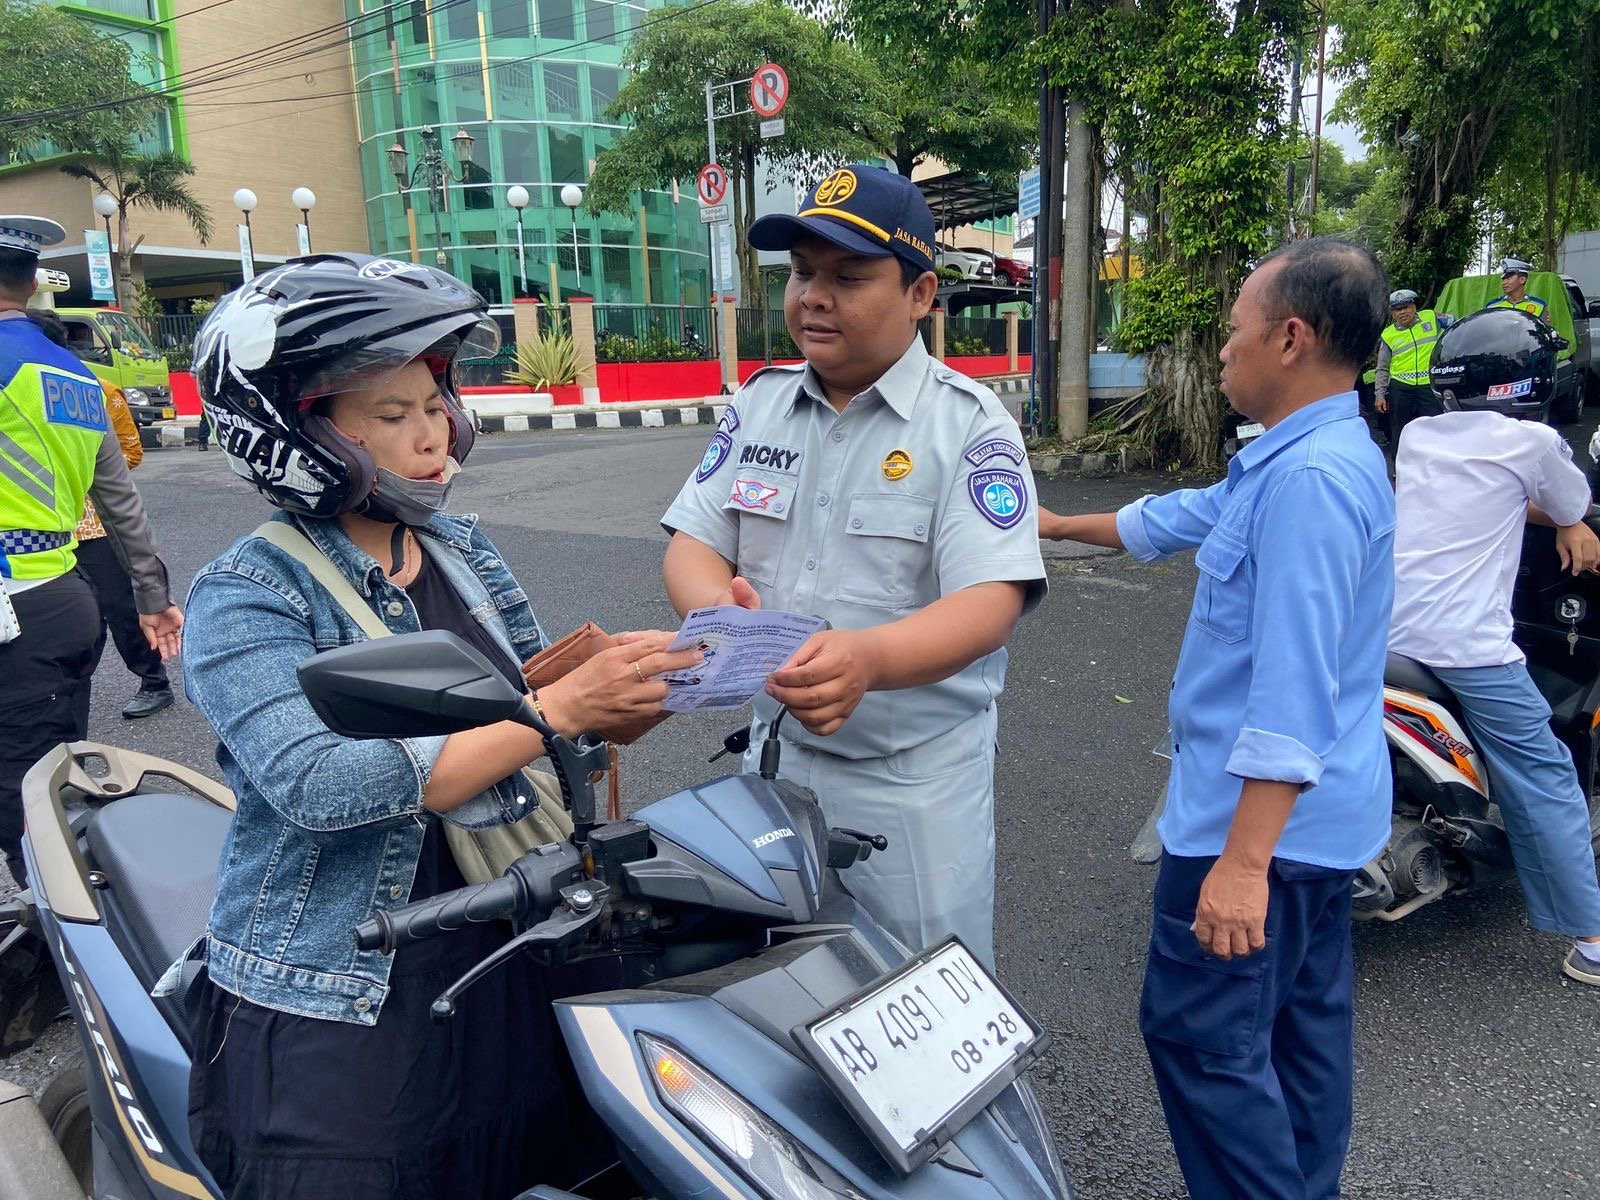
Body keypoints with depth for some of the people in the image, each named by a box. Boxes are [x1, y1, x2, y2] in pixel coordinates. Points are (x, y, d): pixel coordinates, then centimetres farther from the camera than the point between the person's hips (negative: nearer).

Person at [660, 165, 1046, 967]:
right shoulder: (759, 403, 4)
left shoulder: (969, 424, -11)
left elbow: (990, 604, -22)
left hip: (915, 783, -4)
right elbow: (692, 543, 1)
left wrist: (869, 657, -42)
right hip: (775, 759, 4)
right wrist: (721, 611, -23)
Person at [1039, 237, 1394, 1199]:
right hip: (1325, 813, 10)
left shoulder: (1310, 476, -23)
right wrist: (1057, 526, 32)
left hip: (1267, 815, -10)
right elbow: (1182, 519, 24)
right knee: (1303, 1021, 19)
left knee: (1201, 1033, -1)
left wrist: (1243, 861, -28)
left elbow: (1294, 691, -28)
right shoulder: (1317, 457, 11)